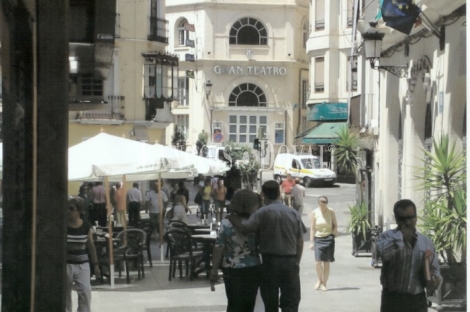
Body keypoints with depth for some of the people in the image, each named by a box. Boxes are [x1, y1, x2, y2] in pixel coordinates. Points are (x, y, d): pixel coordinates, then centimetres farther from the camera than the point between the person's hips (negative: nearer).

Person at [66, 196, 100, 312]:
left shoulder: (86, 226, -3)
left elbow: (90, 246, 6)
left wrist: (95, 265, 7)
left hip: (82, 264, 1)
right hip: (65, 264, -1)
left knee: (85, 292, -9)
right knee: (65, 294, 7)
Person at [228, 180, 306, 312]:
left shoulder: (263, 212, -5)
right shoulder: (293, 213, 6)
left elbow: (245, 227, -17)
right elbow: (300, 242, 7)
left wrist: (231, 217, 0)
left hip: (270, 261, -2)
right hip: (290, 262, 2)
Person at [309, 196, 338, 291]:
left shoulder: (331, 212, -1)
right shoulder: (315, 213, -1)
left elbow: (335, 225, 8)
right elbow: (312, 228, 1)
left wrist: (334, 232, -13)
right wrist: (311, 241, -1)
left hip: (328, 238, 0)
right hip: (318, 238, 0)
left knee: (326, 262, 3)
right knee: (318, 261, -10)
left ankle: (324, 283, 14)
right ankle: (320, 280, 15)